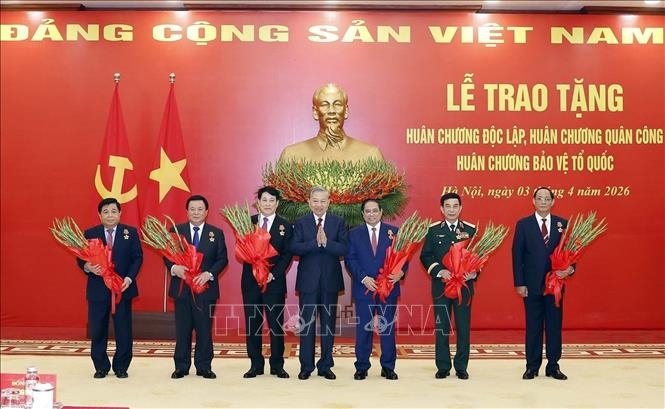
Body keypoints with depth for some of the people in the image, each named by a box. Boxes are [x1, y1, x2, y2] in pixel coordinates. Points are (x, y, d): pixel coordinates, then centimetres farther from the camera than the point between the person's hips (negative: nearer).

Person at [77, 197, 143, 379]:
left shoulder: (131, 232, 3)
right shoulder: (89, 234, 4)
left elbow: (137, 257, 1)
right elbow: (81, 259, 4)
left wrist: (129, 278, -12)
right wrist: (88, 267, -19)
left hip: (123, 288, 0)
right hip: (97, 289, 1)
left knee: (123, 331, 5)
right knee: (97, 331, 7)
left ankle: (121, 367, 19)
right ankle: (101, 367, 22)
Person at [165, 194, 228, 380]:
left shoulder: (216, 233, 5)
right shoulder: (176, 231, 7)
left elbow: (222, 259, 1)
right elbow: (167, 255, 4)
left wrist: (209, 273, -14)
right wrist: (174, 268, -16)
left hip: (206, 287, 0)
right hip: (181, 287, 0)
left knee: (205, 329, 5)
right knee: (182, 330, 6)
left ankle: (204, 367, 16)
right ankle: (181, 366, 17)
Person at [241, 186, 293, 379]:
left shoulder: (285, 226, 1)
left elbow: (287, 255, -3)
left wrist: (273, 274, -15)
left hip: (275, 281, -2)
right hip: (251, 280, 2)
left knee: (276, 324, 3)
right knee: (252, 324, 7)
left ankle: (277, 365, 13)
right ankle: (256, 365, 18)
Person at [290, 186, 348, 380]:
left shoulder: (338, 222, 4)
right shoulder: (300, 222, 3)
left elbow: (344, 249, -7)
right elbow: (294, 248, -11)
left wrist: (326, 242, -21)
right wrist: (315, 242, -23)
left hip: (330, 281, 1)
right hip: (308, 281, -1)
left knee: (328, 324, 8)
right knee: (307, 324, 5)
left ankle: (325, 366, 19)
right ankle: (306, 367, 16)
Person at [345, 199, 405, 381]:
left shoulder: (394, 232, 5)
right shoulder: (354, 233, 5)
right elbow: (350, 259, -1)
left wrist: (401, 272, -17)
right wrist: (363, 278, -14)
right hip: (364, 288, 0)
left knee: (388, 328, 7)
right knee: (363, 328, 6)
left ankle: (388, 367, 18)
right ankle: (362, 367, 16)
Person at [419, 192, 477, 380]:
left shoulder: (471, 230, 4)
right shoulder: (433, 230, 3)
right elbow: (425, 256, 1)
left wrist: (474, 272, -13)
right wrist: (439, 271, -14)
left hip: (464, 285, 0)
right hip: (441, 285, 0)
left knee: (463, 328, 5)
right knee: (441, 327, 6)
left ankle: (461, 367, 16)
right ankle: (443, 367, 16)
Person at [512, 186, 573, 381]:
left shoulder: (563, 224, 5)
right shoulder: (523, 224, 1)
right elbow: (517, 255, -2)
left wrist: (570, 268, -14)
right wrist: (519, 283, -7)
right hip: (532, 285, -1)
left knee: (554, 326, 8)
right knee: (533, 327, 6)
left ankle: (553, 366, 19)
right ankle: (532, 367, 15)